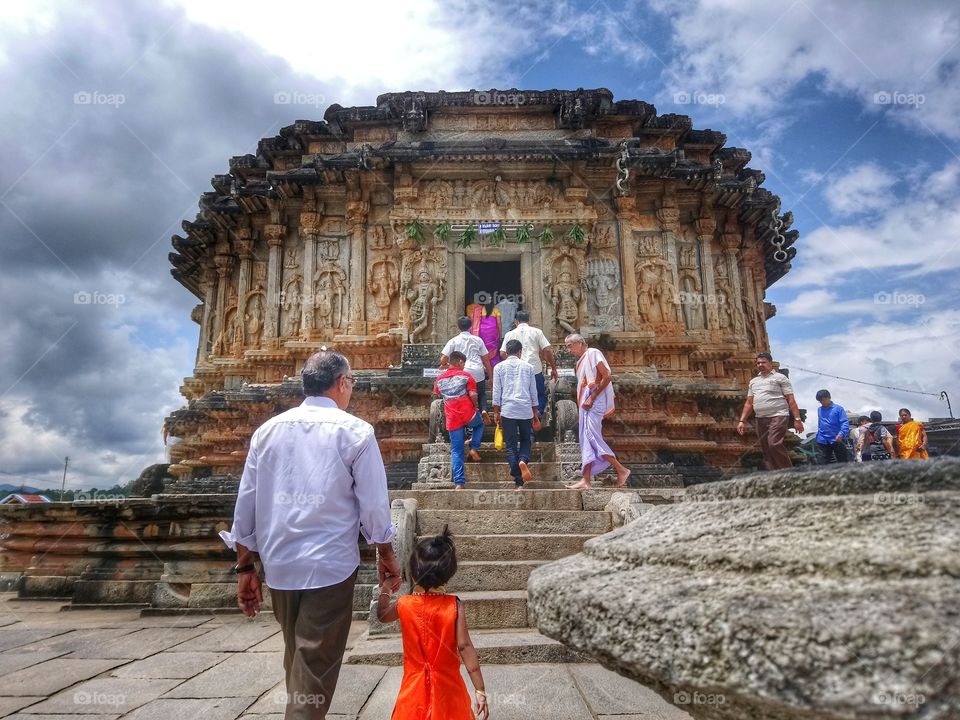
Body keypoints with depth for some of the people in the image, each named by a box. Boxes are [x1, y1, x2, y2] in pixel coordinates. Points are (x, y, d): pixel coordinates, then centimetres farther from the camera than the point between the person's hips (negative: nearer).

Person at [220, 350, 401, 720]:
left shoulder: (268, 430, 4)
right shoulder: (354, 431, -9)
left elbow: (246, 503, 5)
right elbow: (373, 504, -6)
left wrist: (246, 567, 13)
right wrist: (386, 555, 9)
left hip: (278, 565, 5)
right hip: (330, 565, -5)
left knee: (296, 658, 25)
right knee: (315, 668, 6)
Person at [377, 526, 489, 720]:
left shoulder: (403, 605, -9)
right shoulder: (454, 606, -15)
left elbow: (382, 615, 12)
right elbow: (465, 647, -16)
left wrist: (385, 590, 26)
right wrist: (480, 691, -11)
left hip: (415, 687, 1)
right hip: (447, 688, -1)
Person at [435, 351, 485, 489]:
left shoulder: (439, 379, 10)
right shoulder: (466, 375, -2)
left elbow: (438, 394, 22)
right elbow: (473, 395, -10)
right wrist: (475, 407, 7)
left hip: (452, 419, 2)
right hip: (468, 414, -2)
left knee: (456, 451, 6)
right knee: (479, 424, 33)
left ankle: (459, 482, -1)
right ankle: (474, 448, 15)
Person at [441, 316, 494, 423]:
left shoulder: (453, 341, 6)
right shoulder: (477, 340, 11)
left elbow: (443, 359, 0)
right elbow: (486, 359, 12)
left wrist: (444, 365, 24)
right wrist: (491, 376, 20)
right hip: (478, 373, 1)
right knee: (481, 394, 22)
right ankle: (484, 410, -4)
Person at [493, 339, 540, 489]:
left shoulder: (499, 367, 5)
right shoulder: (527, 367, 9)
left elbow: (496, 392, 2)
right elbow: (533, 392, 11)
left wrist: (496, 412, 9)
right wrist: (535, 413, 19)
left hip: (508, 410, -1)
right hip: (526, 410, 1)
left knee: (511, 445, 4)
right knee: (526, 440, 19)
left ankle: (519, 483, -1)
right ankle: (523, 460, -14)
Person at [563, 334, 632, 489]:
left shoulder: (593, 353, -5)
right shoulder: (582, 361, 22)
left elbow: (607, 376, -15)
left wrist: (591, 398, -17)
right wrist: (584, 401, 6)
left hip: (595, 402, -9)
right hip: (586, 404, 9)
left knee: (592, 436, -16)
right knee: (586, 440, 4)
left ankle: (621, 470, -9)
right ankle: (586, 481, 2)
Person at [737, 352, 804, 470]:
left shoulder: (780, 378, 4)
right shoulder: (753, 382, 19)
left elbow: (791, 399, -1)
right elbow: (749, 403, 18)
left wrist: (797, 419, -10)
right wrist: (742, 421, 8)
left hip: (778, 416, -6)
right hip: (761, 419, 6)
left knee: (774, 444, -23)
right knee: (766, 450, 4)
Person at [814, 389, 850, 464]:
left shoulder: (838, 409, -4)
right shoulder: (819, 410, 12)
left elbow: (845, 423, -12)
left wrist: (841, 434, -27)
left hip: (837, 440, -4)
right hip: (822, 441, 4)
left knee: (843, 462, 6)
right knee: (821, 464, -2)